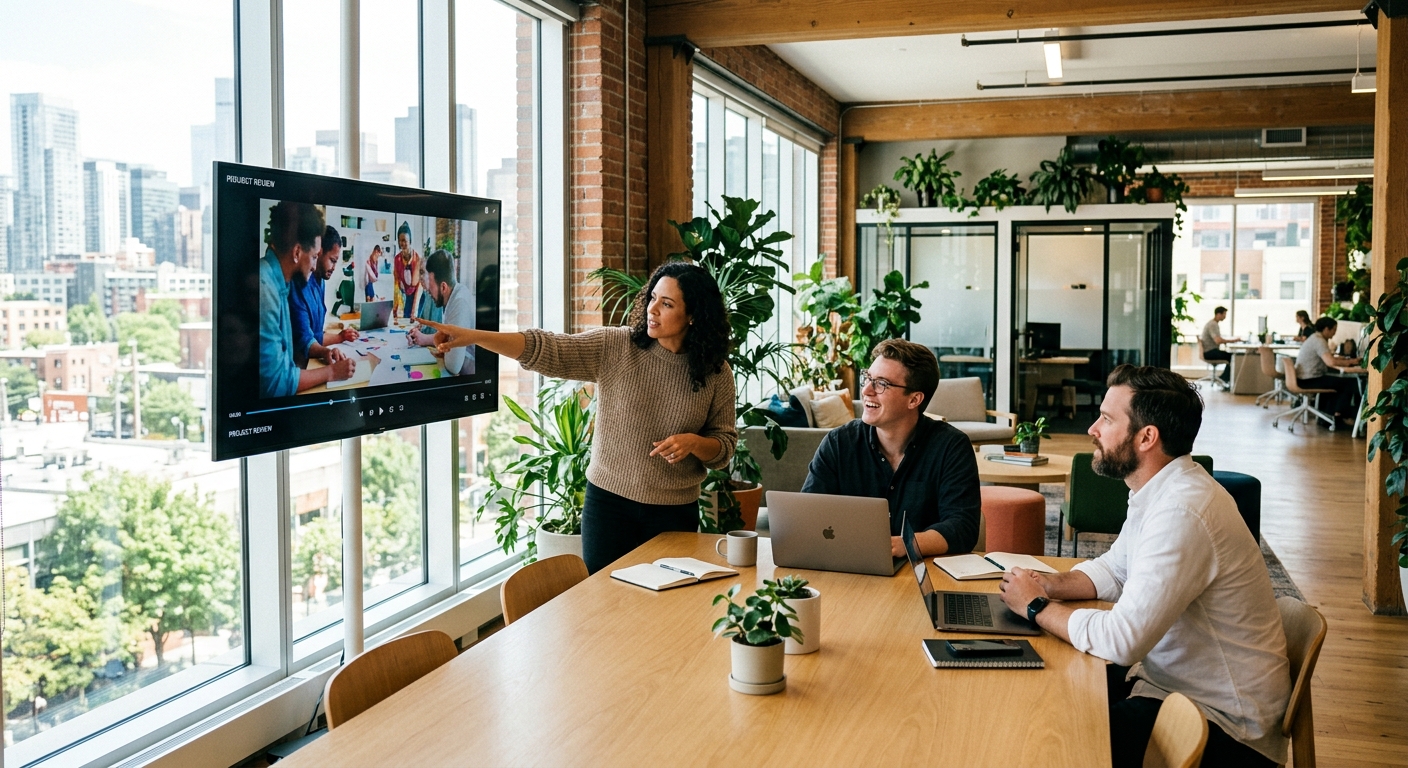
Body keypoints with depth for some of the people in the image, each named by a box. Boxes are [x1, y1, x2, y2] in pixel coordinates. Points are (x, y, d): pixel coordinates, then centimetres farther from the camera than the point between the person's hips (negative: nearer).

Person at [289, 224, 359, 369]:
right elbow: (304, 340, -24)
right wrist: (339, 337, -32)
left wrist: (340, 335, -7)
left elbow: (315, 330, 10)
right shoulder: (298, 285, -19)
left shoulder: (320, 281, 12)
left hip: (313, 359, 9)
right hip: (299, 362, -9)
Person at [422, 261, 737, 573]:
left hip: (674, 513, 0)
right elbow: (544, 350, -17)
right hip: (608, 501, 0)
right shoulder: (612, 347, -8)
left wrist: (693, 442, -21)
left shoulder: (716, 373, -5)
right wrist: (473, 336, -29)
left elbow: (725, 446, 1)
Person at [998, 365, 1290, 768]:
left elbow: (1121, 640, -31)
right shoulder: (1160, 491, 4)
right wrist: (1052, 585, -1)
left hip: (1222, 720, -9)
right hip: (1169, 675, 9)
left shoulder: (1181, 511, -28)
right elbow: (1114, 569, 19)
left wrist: (1037, 607, -15)